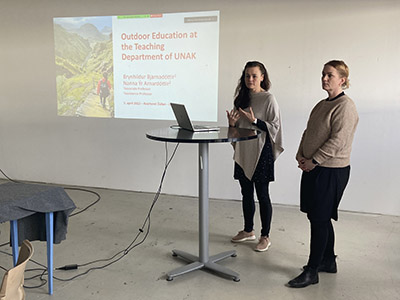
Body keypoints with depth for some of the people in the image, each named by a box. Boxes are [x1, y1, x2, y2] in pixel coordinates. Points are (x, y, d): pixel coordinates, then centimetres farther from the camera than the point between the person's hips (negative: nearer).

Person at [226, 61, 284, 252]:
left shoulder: (268, 99, -8)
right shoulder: (241, 97, 11)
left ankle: (265, 236, 13)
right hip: (243, 151, 6)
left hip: (261, 152, -6)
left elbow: (275, 127, -10)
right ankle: (248, 231, 30)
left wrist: (255, 121, -22)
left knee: (262, 195, 1)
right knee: (246, 193, 15)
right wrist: (232, 123, -5)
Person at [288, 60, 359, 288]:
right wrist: (301, 155, 3)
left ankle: (312, 272, 6)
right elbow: (308, 133, 18)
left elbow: (338, 141, -20)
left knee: (319, 219, -4)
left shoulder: (345, 106, -13)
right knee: (321, 218, 16)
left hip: (332, 170, -9)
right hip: (314, 168, 9)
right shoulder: (322, 105, 15)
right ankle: (328, 261, 31)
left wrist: (313, 160, -17)